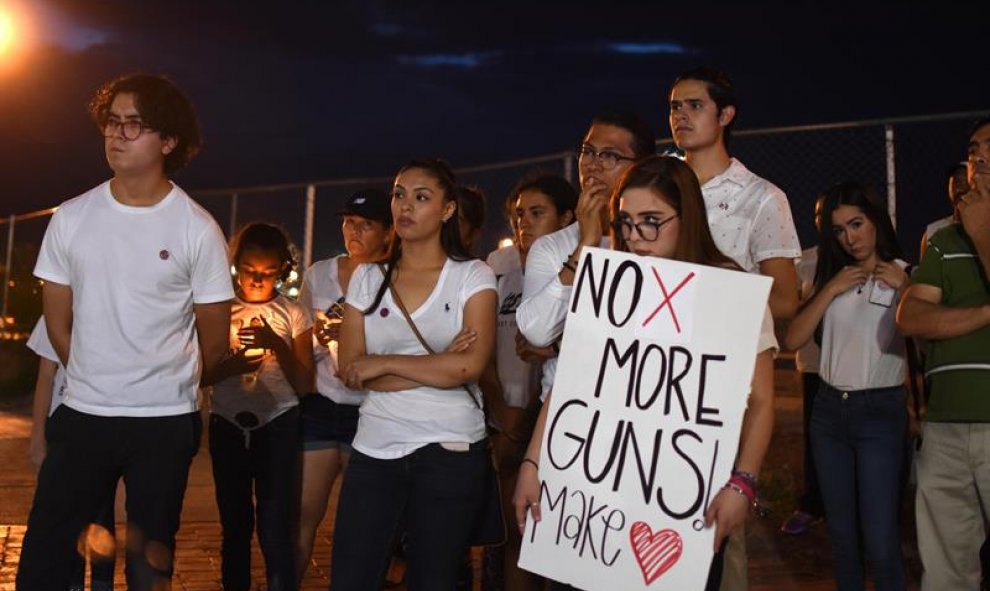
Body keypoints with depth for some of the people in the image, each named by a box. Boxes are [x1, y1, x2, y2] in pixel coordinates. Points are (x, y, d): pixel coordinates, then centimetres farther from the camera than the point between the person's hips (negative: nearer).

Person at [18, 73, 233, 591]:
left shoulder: (198, 230, -7)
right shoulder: (70, 218, 1)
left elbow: (215, 339, 1)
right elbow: (58, 323, 9)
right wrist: (94, 386, 12)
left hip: (165, 422, -2)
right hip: (81, 415, 2)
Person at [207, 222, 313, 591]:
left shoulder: (293, 315, 0)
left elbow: (305, 385, -4)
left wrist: (277, 344, -18)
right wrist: (230, 366, -21)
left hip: (277, 425, -2)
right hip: (228, 424, 2)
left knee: (275, 529, -8)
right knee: (234, 524, 12)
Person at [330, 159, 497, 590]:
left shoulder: (473, 276, -2)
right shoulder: (367, 278, 7)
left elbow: (471, 365, -15)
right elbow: (350, 370, -2)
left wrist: (383, 363, -9)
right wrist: (437, 368, -12)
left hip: (450, 451, -2)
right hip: (375, 449, 2)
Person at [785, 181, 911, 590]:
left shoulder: (904, 277, 0)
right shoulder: (829, 277, 12)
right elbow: (792, 340, -1)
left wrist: (905, 290, -18)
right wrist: (831, 289, -7)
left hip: (880, 413, -4)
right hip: (828, 411, 4)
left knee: (880, 543, -10)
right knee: (842, 536, 12)